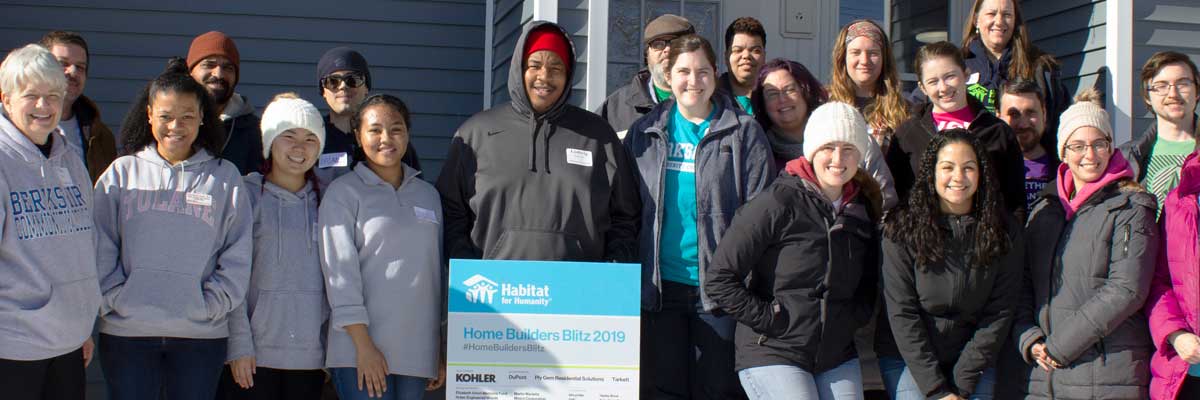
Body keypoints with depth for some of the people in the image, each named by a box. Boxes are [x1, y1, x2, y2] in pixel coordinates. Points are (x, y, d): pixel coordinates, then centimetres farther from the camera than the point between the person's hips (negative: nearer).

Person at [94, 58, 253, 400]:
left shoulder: (225, 178, 6)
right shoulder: (121, 173, 7)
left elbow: (237, 256, 4)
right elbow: (101, 250, 4)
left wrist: (210, 304, -6)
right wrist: (116, 299, -7)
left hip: (202, 333, 0)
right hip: (126, 332, 0)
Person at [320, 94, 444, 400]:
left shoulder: (427, 194, 16)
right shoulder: (344, 192, 1)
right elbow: (340, 272, -6)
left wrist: (442, 351, 15)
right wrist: (364, 346, -13)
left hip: (418, 352, 5)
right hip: (360, 350, -4)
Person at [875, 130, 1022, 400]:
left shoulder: (1005, 234, -2)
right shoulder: (902, 229, -8)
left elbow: (999, 313, -2)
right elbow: (901, 312, -10)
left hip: (973, 365, 2)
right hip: (908, 361, -2)